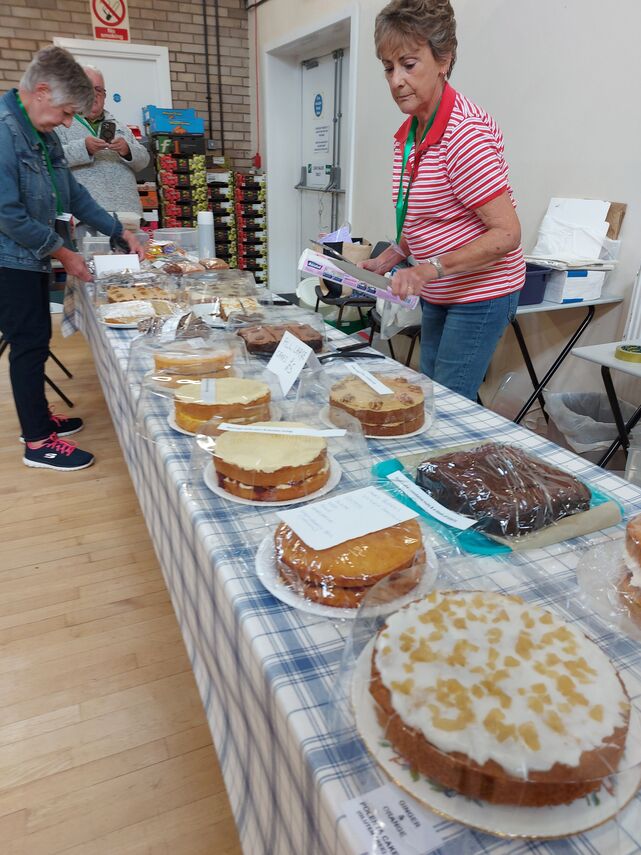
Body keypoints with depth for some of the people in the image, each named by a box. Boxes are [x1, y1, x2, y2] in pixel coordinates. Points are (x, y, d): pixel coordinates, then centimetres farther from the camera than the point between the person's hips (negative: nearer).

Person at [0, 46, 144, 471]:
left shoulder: (44, 133, 9)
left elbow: (73, 193, 15)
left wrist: (123, 233, 11)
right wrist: (63, 253, -16)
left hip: (35, 258, 9)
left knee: (36, 340, 15)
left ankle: (38, 416, 30)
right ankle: (37, 442, 7)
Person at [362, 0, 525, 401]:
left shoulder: (465, 133, -21)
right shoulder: (409, 132, 6)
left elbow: (507, 233, -24)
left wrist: (432, 268, -33)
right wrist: (390, 257, 4)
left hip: (481, 295, -9)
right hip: (438, 294, 9)